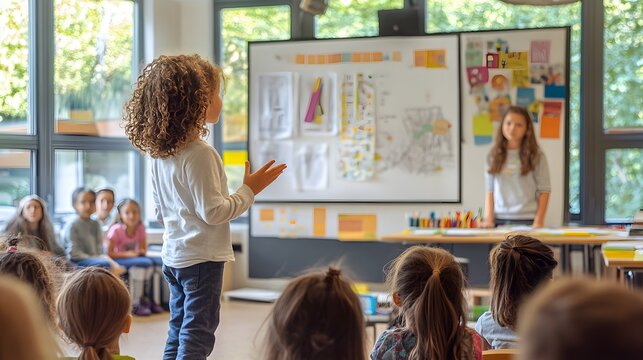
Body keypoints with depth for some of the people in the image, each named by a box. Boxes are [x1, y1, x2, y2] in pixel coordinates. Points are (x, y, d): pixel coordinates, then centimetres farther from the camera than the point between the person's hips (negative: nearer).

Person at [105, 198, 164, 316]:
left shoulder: (140, 228, 0)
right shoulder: (116, 230, -15)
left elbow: (143, 249, 10)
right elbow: (109, 253, -17)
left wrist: (141, 251, -14)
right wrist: (127, 254, -26)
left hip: (136, 259, 6)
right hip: (118, 261, -6)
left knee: (158, 262, -19)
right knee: (144, 263, -32)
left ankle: (146, 298, -9)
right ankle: (134, 304, -26)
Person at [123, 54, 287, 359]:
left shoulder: (159, 153, 6)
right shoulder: (200, 154, -21)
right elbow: (213, 212, -21)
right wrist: (249, 191, -12)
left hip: (173, 255, 9)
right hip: (202, 258, -8)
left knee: (178, 333, 15)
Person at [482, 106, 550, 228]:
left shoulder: (536, 156, 2)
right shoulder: (493, 156, 9)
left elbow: (544, 192, 1)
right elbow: (490, 191, 9)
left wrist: (538, 222, -7)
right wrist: (489, 219, -1)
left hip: (526, 220, -2)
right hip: (499, 220, 2)